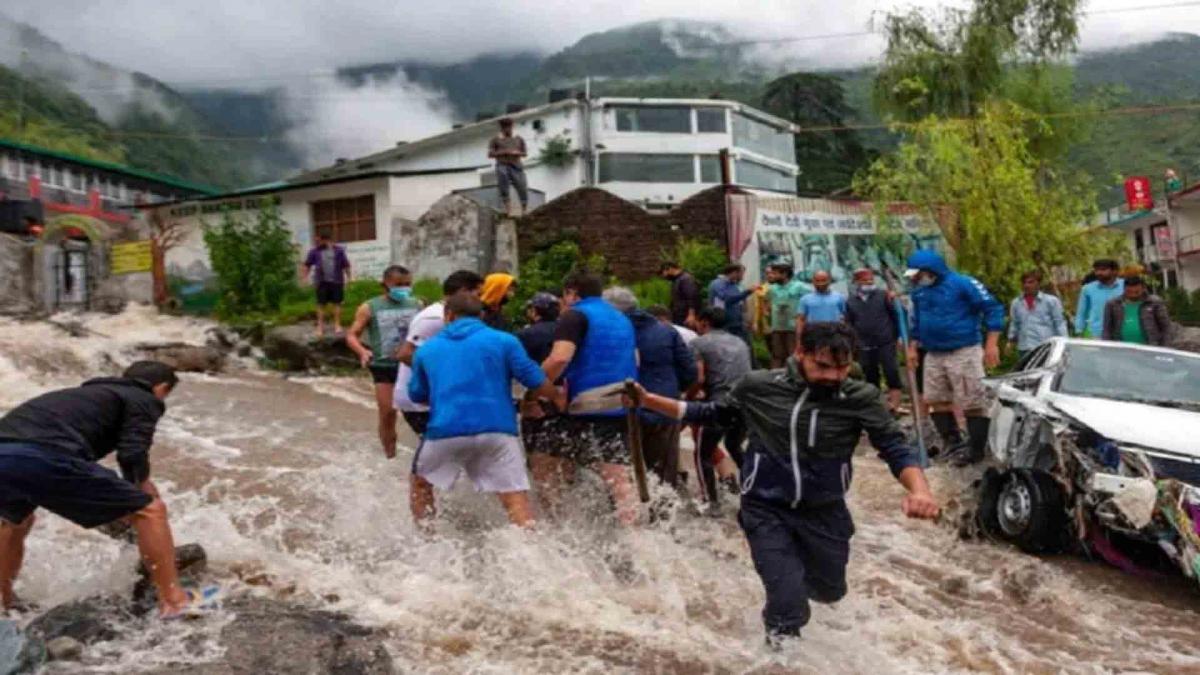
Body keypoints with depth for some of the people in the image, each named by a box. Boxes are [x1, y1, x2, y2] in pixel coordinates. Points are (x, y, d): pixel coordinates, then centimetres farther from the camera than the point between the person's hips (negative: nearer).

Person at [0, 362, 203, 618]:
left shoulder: (91, 392, 38)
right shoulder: (144, 400, 16)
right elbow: (132, 456, -2)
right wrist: (143, 483, 19)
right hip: (44, 457, -8)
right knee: (150, 510, 5)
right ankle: (174, 601, 6)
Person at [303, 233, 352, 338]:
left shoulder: (339, 250, 2)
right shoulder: (315, 251, 5)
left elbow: (345, 265, 6)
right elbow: (307, 265, 9)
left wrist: (348, 278, 4)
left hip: (336, 281, -1)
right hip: (321, 282, 1)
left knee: (336, 303, 3)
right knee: (321, 304, 1)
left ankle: (337, 325, 12)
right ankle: (320, 326, 7)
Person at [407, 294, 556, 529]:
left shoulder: (426, 349, 14)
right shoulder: (504, 341, 5)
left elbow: (417, 395, 23)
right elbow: (537, 383, 0)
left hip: (445, 430, 2)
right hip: (497, 429, -1)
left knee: (421, 481, 26)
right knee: (516, 497, -1)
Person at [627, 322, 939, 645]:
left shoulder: (860, 397, -15)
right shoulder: (758, 387, -13)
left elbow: (895, 447, -13)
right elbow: (713, 413, 2)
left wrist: (920, 490, -34)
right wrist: (647, 400, -5)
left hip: (824, 513, 2)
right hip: (766, 510, -2)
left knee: (829, 592, 22)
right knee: (789, 607, -11)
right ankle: (780, 636, 25)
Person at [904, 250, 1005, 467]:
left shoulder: (963, 284, -11)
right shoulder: (919, 293, 10)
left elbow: (993, 309, -11)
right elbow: (917, 322, 24)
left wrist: (991, 344, -15)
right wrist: (912, 348, 17)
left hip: (964, 352, -7)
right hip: (933, 355, 7)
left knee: (972, 403, -5)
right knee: (937, 400, 9)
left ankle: (976, 449, 4)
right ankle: (953, 443, 21)